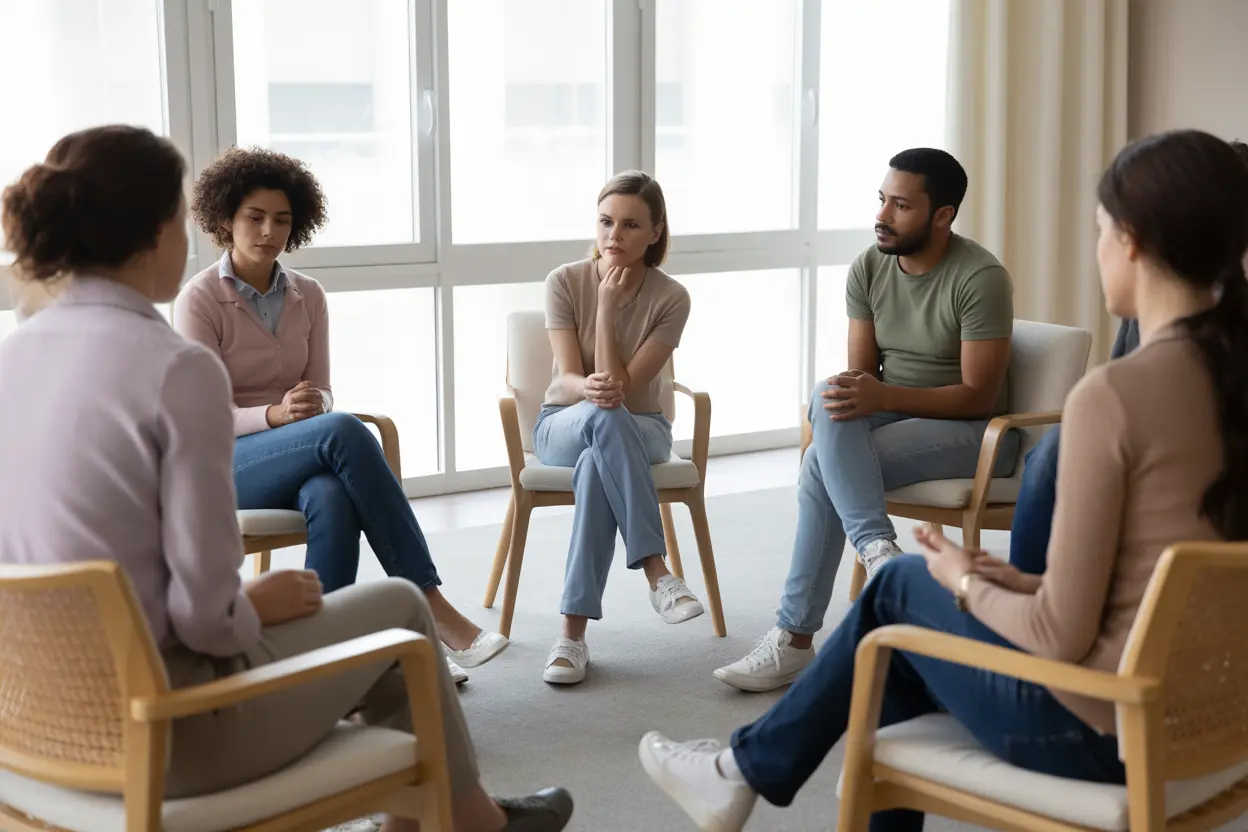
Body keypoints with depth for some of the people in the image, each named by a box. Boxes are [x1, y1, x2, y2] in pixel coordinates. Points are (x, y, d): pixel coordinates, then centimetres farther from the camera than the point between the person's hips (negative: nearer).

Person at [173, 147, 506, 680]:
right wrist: (274, 414, -27)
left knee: (332, 500, -37)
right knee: (343, 432, -34)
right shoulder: (199, 299, -4)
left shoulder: (307, 297, 10)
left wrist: (313, 405, -17)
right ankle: (429, 605, -35)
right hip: (224, 464, -4)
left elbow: (322, 394, 8)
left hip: (298, 459, 4)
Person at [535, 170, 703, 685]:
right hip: (561, 425, 0)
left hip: (640, 429, 0)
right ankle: (656, 571, -44)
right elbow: (568, 380, -15)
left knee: (596, 465, -39)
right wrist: (589, 389, -40)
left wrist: (607, 309, -22)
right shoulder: (565, 283, -7)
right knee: (602, 415, -39)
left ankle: (574, 631, -41)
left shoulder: (670, 299, -9)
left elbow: (622, 388, -17)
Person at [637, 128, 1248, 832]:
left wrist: (965, 581, -2)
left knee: (903, 589, 16)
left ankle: (748, 770, 34)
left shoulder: (1115, 394, -23)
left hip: (1103, 729, -7)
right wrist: (1021, 583, 8)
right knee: (906, 631, 23)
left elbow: (1064, 636, -20)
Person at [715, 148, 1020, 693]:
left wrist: (884, 395, -30)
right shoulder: (868, 269, 2)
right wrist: (851, 395, -22)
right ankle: (876, 548, -32)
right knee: (828, 397, -29)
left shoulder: (980, 278, -17)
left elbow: (978, 396, -19)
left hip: (970, 430, -6)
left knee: (822, 466, -28)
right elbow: (861, 371, 3)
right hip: (890, 414, 6)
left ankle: (794, 641, -25)